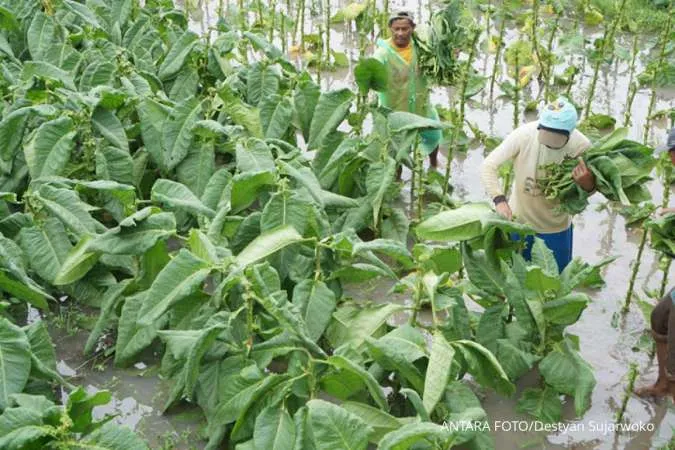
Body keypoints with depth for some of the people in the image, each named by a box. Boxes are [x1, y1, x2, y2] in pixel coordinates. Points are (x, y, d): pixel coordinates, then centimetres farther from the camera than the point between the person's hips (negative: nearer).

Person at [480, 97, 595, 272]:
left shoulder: (581, 145, -23)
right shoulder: (524, 134, -26)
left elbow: (590, 187, -10)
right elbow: (488, 166, -21)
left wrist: (587, 183, -35)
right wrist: (499, 199, -36)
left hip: (556, 225, 0)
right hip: (519, 219, 0)